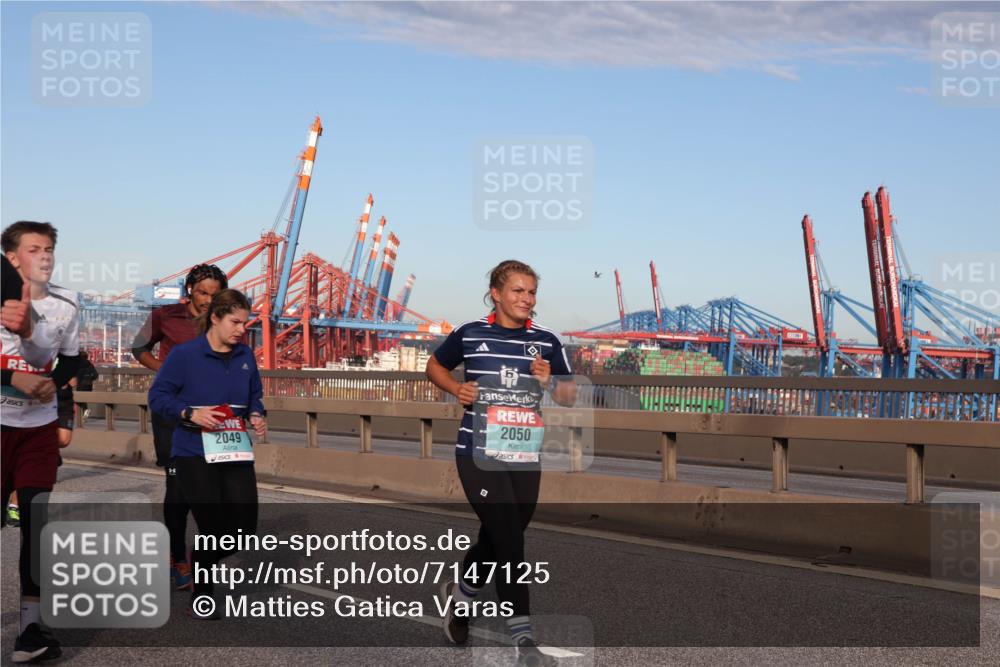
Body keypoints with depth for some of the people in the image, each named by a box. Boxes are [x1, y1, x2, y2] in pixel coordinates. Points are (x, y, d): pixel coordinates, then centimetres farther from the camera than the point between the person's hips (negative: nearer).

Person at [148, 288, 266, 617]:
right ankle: (200, 598, 20)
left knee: (244, 529, -1)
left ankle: (202, 560, 32)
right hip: (194, 453, -5)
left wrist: (257, 416, -3)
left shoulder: (245, 356, 8)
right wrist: (190, 414, -20)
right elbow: (158, 396, -6)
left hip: (235, 451, 5)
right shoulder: (184, 354, -7)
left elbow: (255, 396, 18)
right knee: (214, 528, -5)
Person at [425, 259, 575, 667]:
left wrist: (549, 382, -13)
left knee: (497, 540, 15)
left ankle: (458, 594, 45)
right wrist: (455, 389, -3)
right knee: (510, 541, -12)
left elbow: (570, 398, 8)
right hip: (479, 454, -4)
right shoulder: (470, 335, 0)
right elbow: (435, 366, 16)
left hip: (525, 458, 4)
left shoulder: (546, 342, 4)